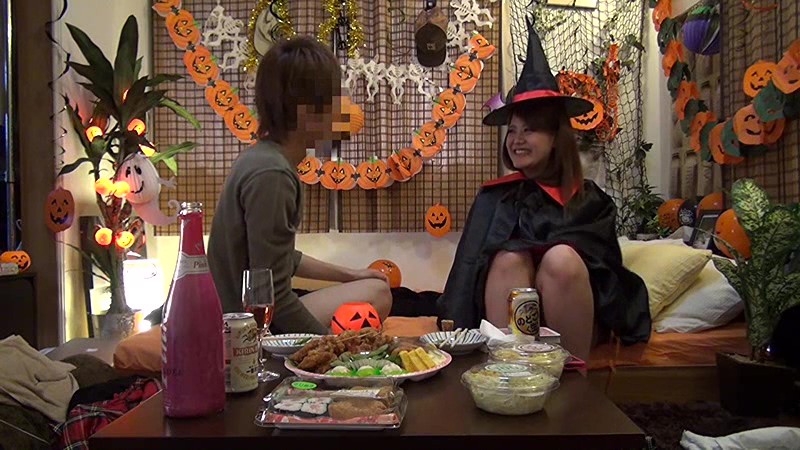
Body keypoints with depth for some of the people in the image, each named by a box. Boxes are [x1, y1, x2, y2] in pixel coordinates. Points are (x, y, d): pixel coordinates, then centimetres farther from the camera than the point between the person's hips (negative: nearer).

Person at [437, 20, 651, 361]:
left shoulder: (590, 201, 9)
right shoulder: (494, 197, 8)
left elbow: (604, 263, 1)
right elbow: (469, 265, -1)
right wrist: (456, 331, -16)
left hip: (567, 319, 0)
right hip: (506, 317, 0)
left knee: (562, 258, -28)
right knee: (509, 259, -27)